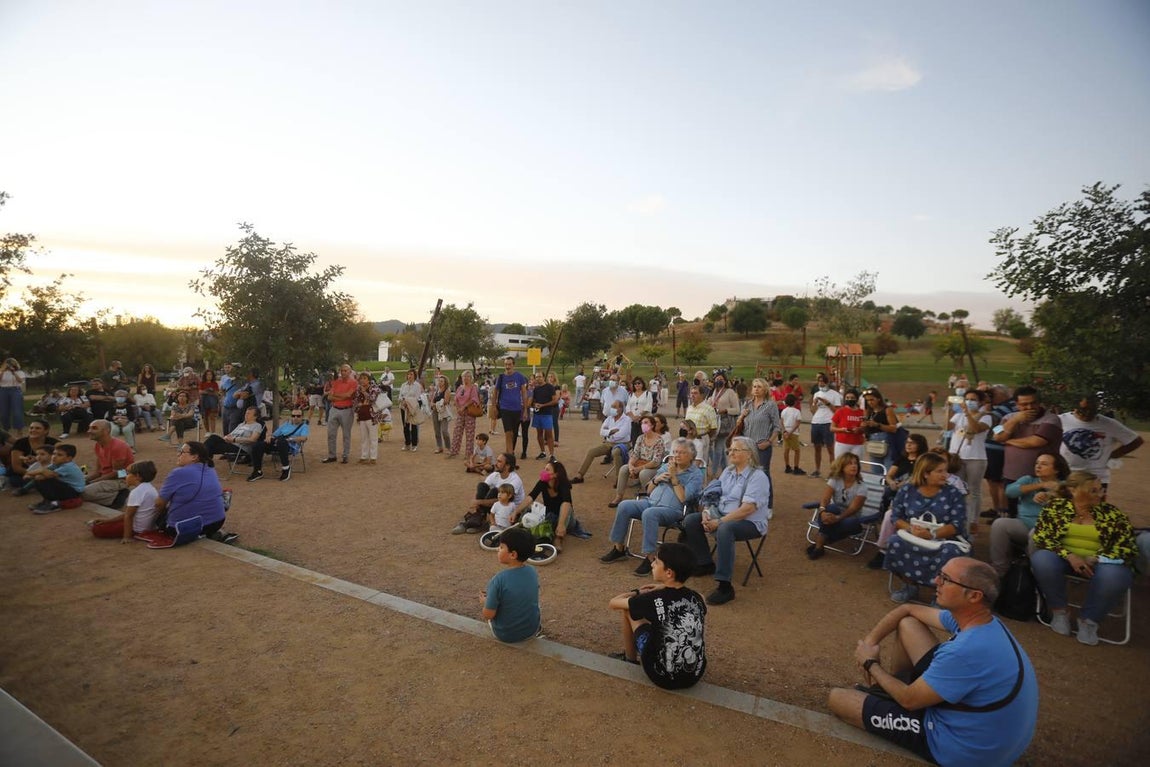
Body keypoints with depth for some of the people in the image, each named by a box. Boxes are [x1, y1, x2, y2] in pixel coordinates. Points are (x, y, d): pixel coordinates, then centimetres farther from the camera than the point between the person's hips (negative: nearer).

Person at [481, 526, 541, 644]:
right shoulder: (533, 572, -11)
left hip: (505, 635, -3)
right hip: (532, 630, 3)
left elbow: (488, 615, -20)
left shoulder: (498, 580, -27)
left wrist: (485, 601, 2)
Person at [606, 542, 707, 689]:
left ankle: (630, 658, 27)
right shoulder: (697, 599, -3)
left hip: (662, 677, -4)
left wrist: (637, 593, 13)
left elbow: (612, 603, -3)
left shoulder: (654, 600, -17)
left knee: (628, 608, 6)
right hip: (695, 675, 5)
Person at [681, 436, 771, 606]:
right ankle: (705, 563, 14)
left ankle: (724, 586, -33)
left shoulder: (757, 477, -15)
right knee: (690, 520, -5)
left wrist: (719, 522, -25)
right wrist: (706, 512, -9)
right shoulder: (728, 471, 9)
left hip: (750, 522, -8)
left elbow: (747, 509, -24)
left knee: (724, 529, -38)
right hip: (722, 516, 8)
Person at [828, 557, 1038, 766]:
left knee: (836, 698, -4)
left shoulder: (967, 651, -36)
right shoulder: (982, 620, -6)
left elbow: (909, 700, -22)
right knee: (906, 624, 7)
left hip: (962, 749, -8)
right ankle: (887, 688, 25)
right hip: (972, 711, 8)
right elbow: (907, 610, 10)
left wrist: (871, 664, -5)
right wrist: (870, 640, -1)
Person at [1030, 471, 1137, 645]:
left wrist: (1095, 560, -18)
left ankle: (1088, 619, -9)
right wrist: (1070, 556, -22)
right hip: (1064, 558, 0)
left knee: (1114, 575, -35)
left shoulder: (1112, 513, 3)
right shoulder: (1056, 506, 1)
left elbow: (1128, 548, -1)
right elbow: (1041, 537, -6)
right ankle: (1059, 611, -10)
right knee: (1042, 559, -35)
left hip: (1099, 563, 1)